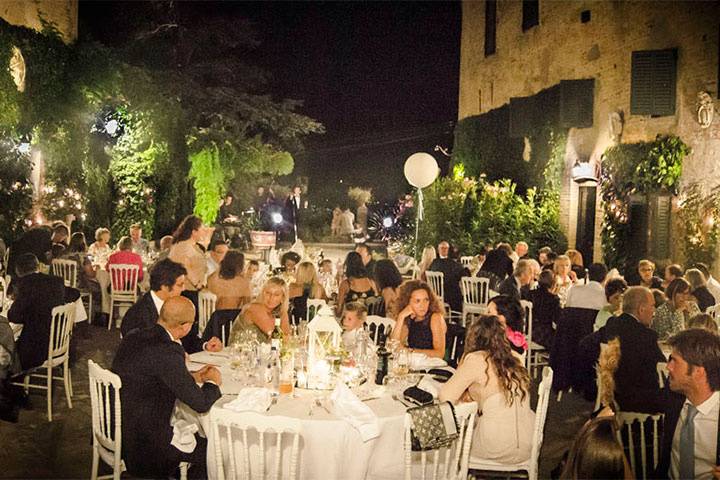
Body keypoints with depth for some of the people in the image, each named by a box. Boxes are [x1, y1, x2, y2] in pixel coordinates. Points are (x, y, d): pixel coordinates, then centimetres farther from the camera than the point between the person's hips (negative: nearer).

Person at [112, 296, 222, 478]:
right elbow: (201, 404, -21)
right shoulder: (168, 354, -27)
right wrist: (212, 383, -1)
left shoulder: (132, 339, -1)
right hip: (142, 447, -8)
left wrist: (193, 377, 13)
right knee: (210, 448, 8)